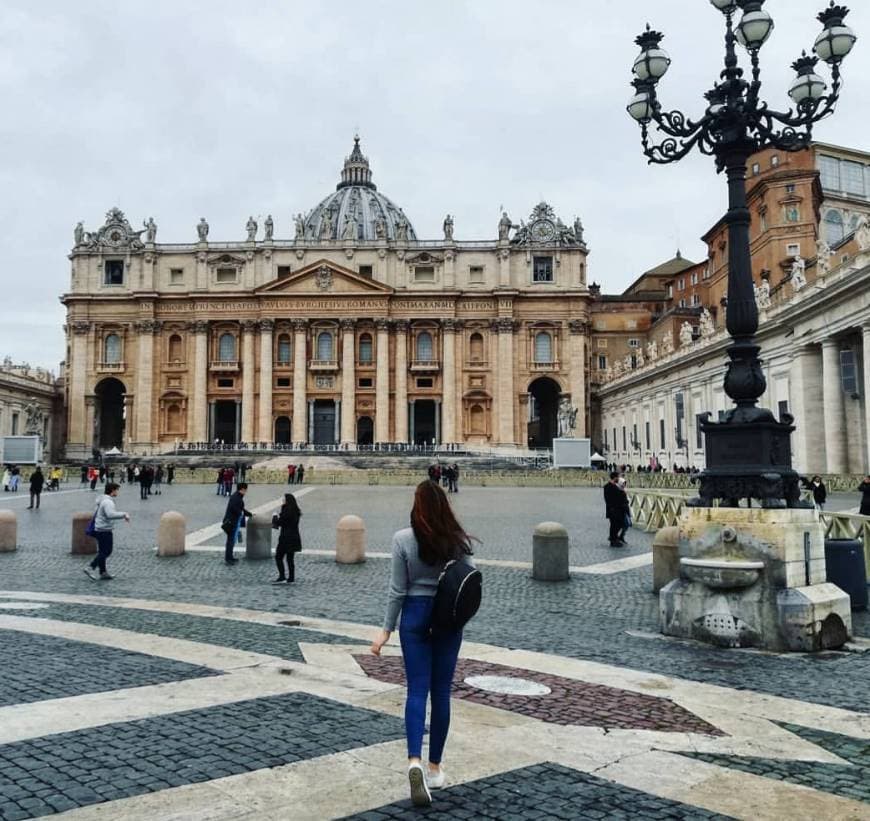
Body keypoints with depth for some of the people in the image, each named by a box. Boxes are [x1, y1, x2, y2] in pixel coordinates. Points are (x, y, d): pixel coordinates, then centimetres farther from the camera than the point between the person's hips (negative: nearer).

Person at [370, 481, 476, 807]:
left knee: (417, 690, 3)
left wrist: (387, 630, 1)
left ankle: (415, 760, -16)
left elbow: (397, 590, -8)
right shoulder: (460, 540, -6)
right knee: (441, 691, 11)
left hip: (415, 616, -2)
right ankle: (435, 767, 20)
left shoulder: (403, 539, -11)